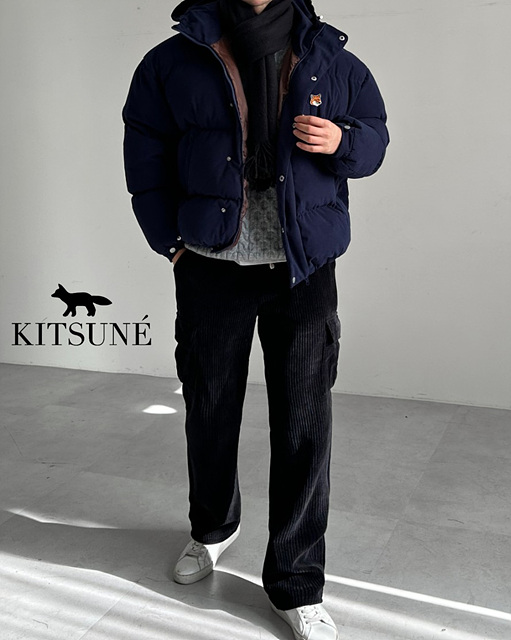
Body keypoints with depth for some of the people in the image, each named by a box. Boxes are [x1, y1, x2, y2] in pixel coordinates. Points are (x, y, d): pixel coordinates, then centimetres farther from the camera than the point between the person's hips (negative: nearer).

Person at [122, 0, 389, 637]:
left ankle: (297, 584, 16)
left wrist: (342, 142, -10)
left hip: (304, 272, 0)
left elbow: (374, 131, 13)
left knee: (304, 424, -1)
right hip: (210, 270, 1)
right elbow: (145, 159, 6)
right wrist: (173, 243, 1)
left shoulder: (331, 62, 3)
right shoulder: (174, 63, 1)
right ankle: (213, 527, 43)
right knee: (209, 411, 14)